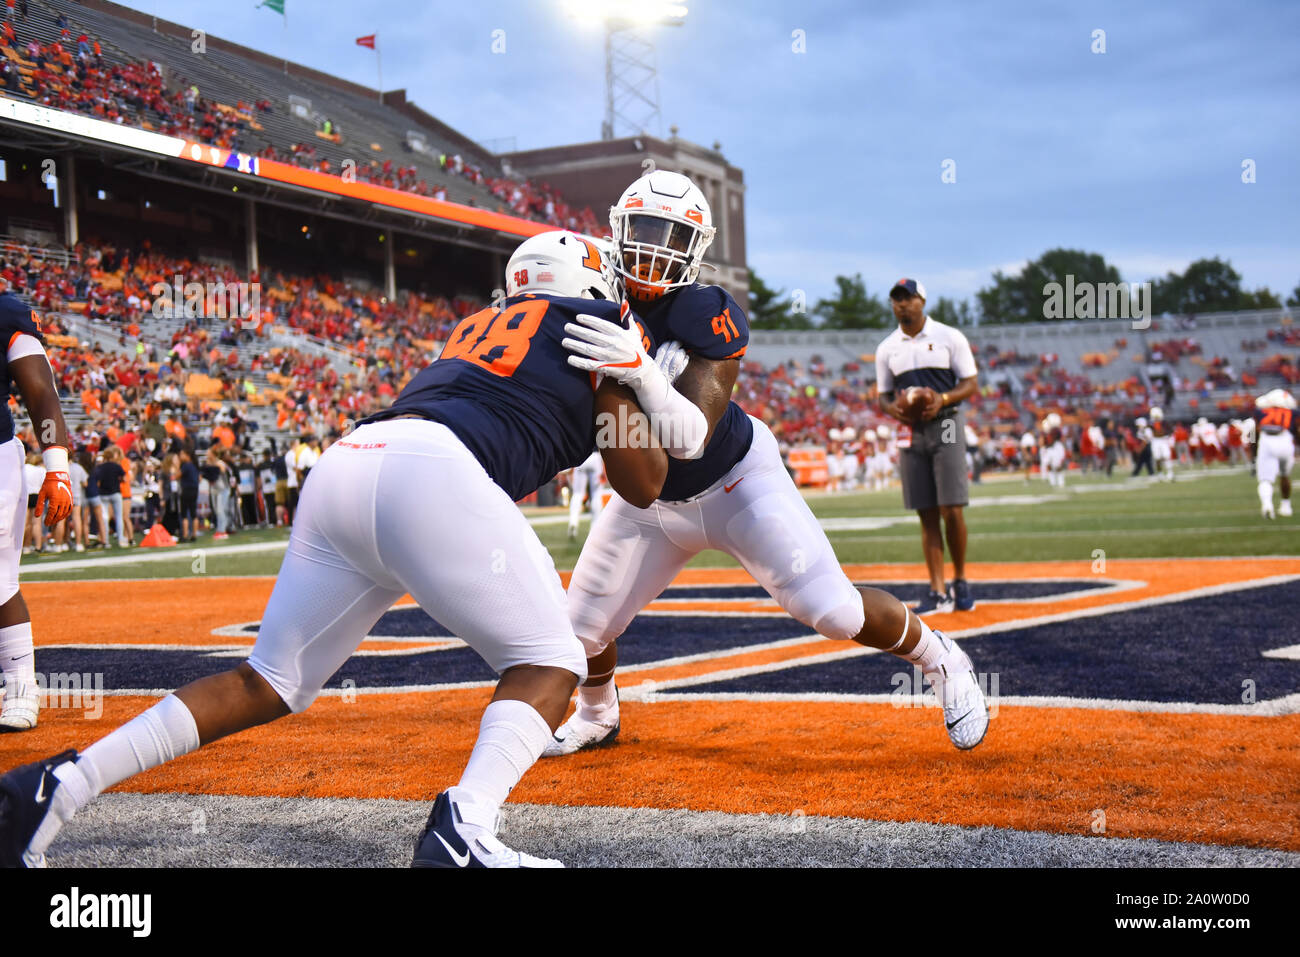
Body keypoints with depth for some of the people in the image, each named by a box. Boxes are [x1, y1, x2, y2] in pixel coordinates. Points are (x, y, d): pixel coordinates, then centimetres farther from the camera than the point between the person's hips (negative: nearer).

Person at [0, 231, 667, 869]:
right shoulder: (604, 325, 17)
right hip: (431, 475, -7)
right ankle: (463, 828, -19)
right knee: (548, 662, 6)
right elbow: (643, 485, 16)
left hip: (343, 462, 7)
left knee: (270, 682, 15)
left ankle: (60, 783, 6)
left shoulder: (475, 327, 35)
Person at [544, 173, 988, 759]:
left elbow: (692, 437, -38)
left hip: (736, 481, -4)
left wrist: (642, 373, -55)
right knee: (582, 629, 5)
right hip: (652, 499, 5)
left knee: (835, 612, -10)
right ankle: (597, 716, 39)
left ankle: (942, 660, 20)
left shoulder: (708, 316, -27)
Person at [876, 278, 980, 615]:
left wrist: (943, 399, -18)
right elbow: (884, 397, 14)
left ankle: (960, 581, 9)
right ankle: (938, 592, 3)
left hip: (946, 426, -3)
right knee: (927, 514, 2)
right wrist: (892, 407, -10)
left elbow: (971, 383, 0)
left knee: (952, 511, -8)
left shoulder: (949, 337, 2)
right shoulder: (887, 349, 11)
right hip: (910, 432, 3)